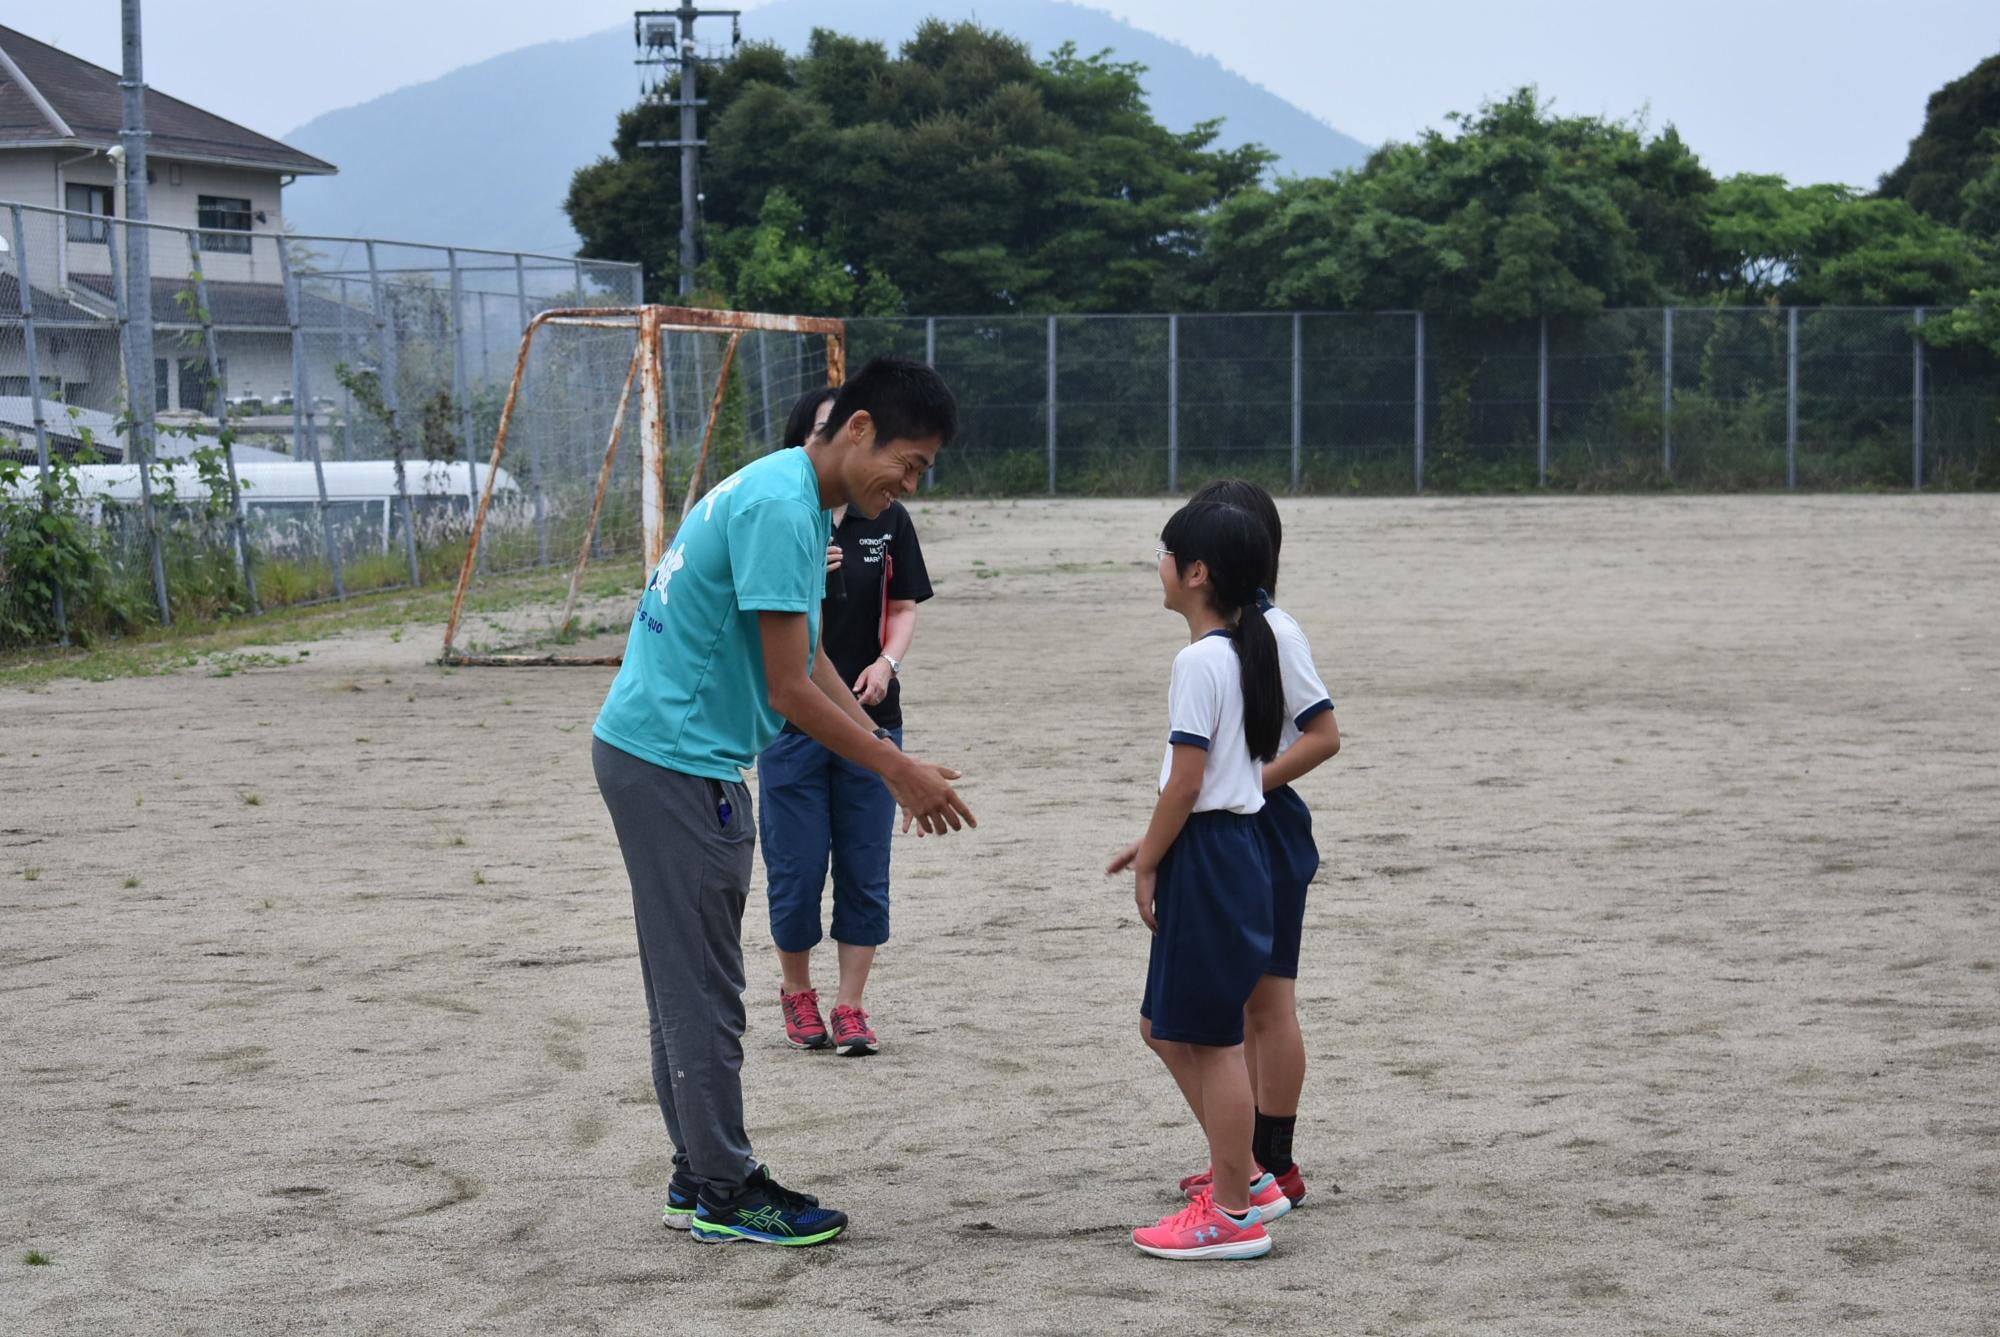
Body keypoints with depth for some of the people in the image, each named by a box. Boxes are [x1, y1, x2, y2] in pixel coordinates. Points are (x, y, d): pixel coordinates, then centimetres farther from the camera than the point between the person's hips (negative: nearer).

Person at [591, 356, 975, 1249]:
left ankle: (700, 1178, 23)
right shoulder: (779, 510, -21)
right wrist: (900, 772, -12)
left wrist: (898, 765, 13)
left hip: (670, 756, 11)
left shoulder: (797, 499, 11)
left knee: (689, 982, 15)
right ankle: (725, 1194, 6)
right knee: (702, 989, -2)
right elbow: (791, 689, -21)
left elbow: (810, 661, 17)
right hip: (672, 763, -11)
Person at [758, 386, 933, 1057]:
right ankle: (797, 992, 25)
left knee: (865, 870, 4)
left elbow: (904, 608, 9)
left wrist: (886, 663, -10)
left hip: (869, 717, 2)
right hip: (791, 718, -2)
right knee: (796, 869, 3)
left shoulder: (887, 520, 3)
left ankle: (850, 1006, 14)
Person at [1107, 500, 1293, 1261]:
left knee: (1209, 1036, -1)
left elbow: (1187, 781, -19)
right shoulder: (1246, 650, 12)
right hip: (1231, 847, 10)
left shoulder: (1199, 662, -17)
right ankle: (1245, 1181, 23)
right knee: (1166, 1028, 17)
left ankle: (1233, 1214, 6)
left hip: (1208, 857, -10)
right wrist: (1155, 845, 18)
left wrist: (1148, 864, -10)